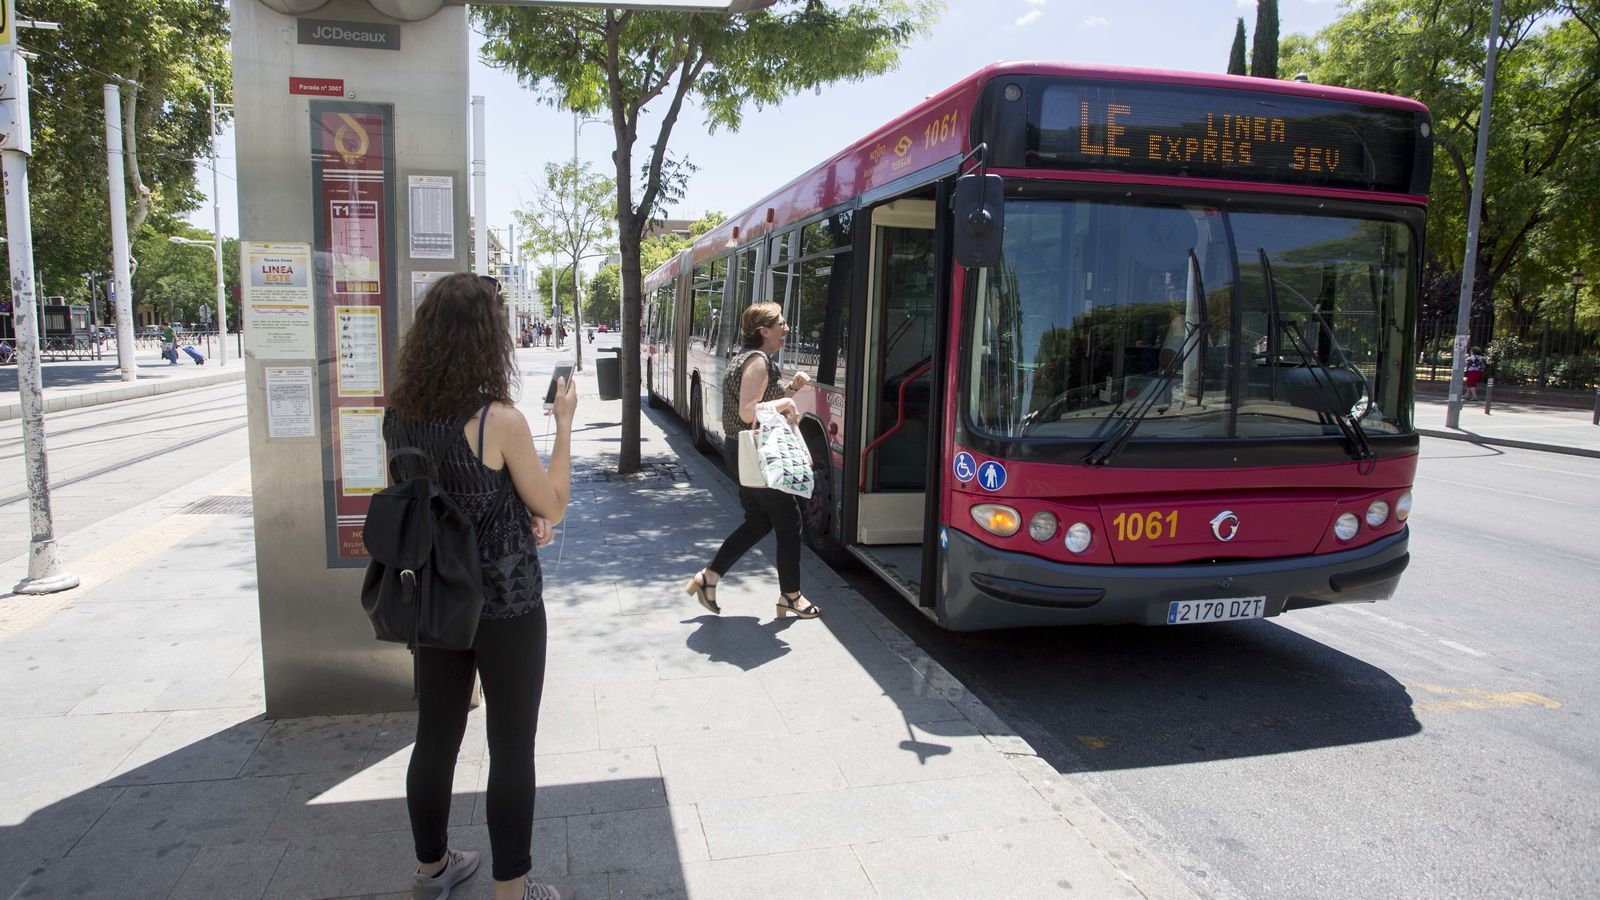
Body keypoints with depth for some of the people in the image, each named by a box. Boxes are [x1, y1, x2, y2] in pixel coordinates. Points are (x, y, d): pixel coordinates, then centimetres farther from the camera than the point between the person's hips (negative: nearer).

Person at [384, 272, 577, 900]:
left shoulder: (400, 415, -2)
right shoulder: (499, 420, -22)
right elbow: (553, 505, -10)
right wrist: (564, 422, -3)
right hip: (505, 606, -6)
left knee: (435, 737, 20)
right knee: (512, 750, 9)